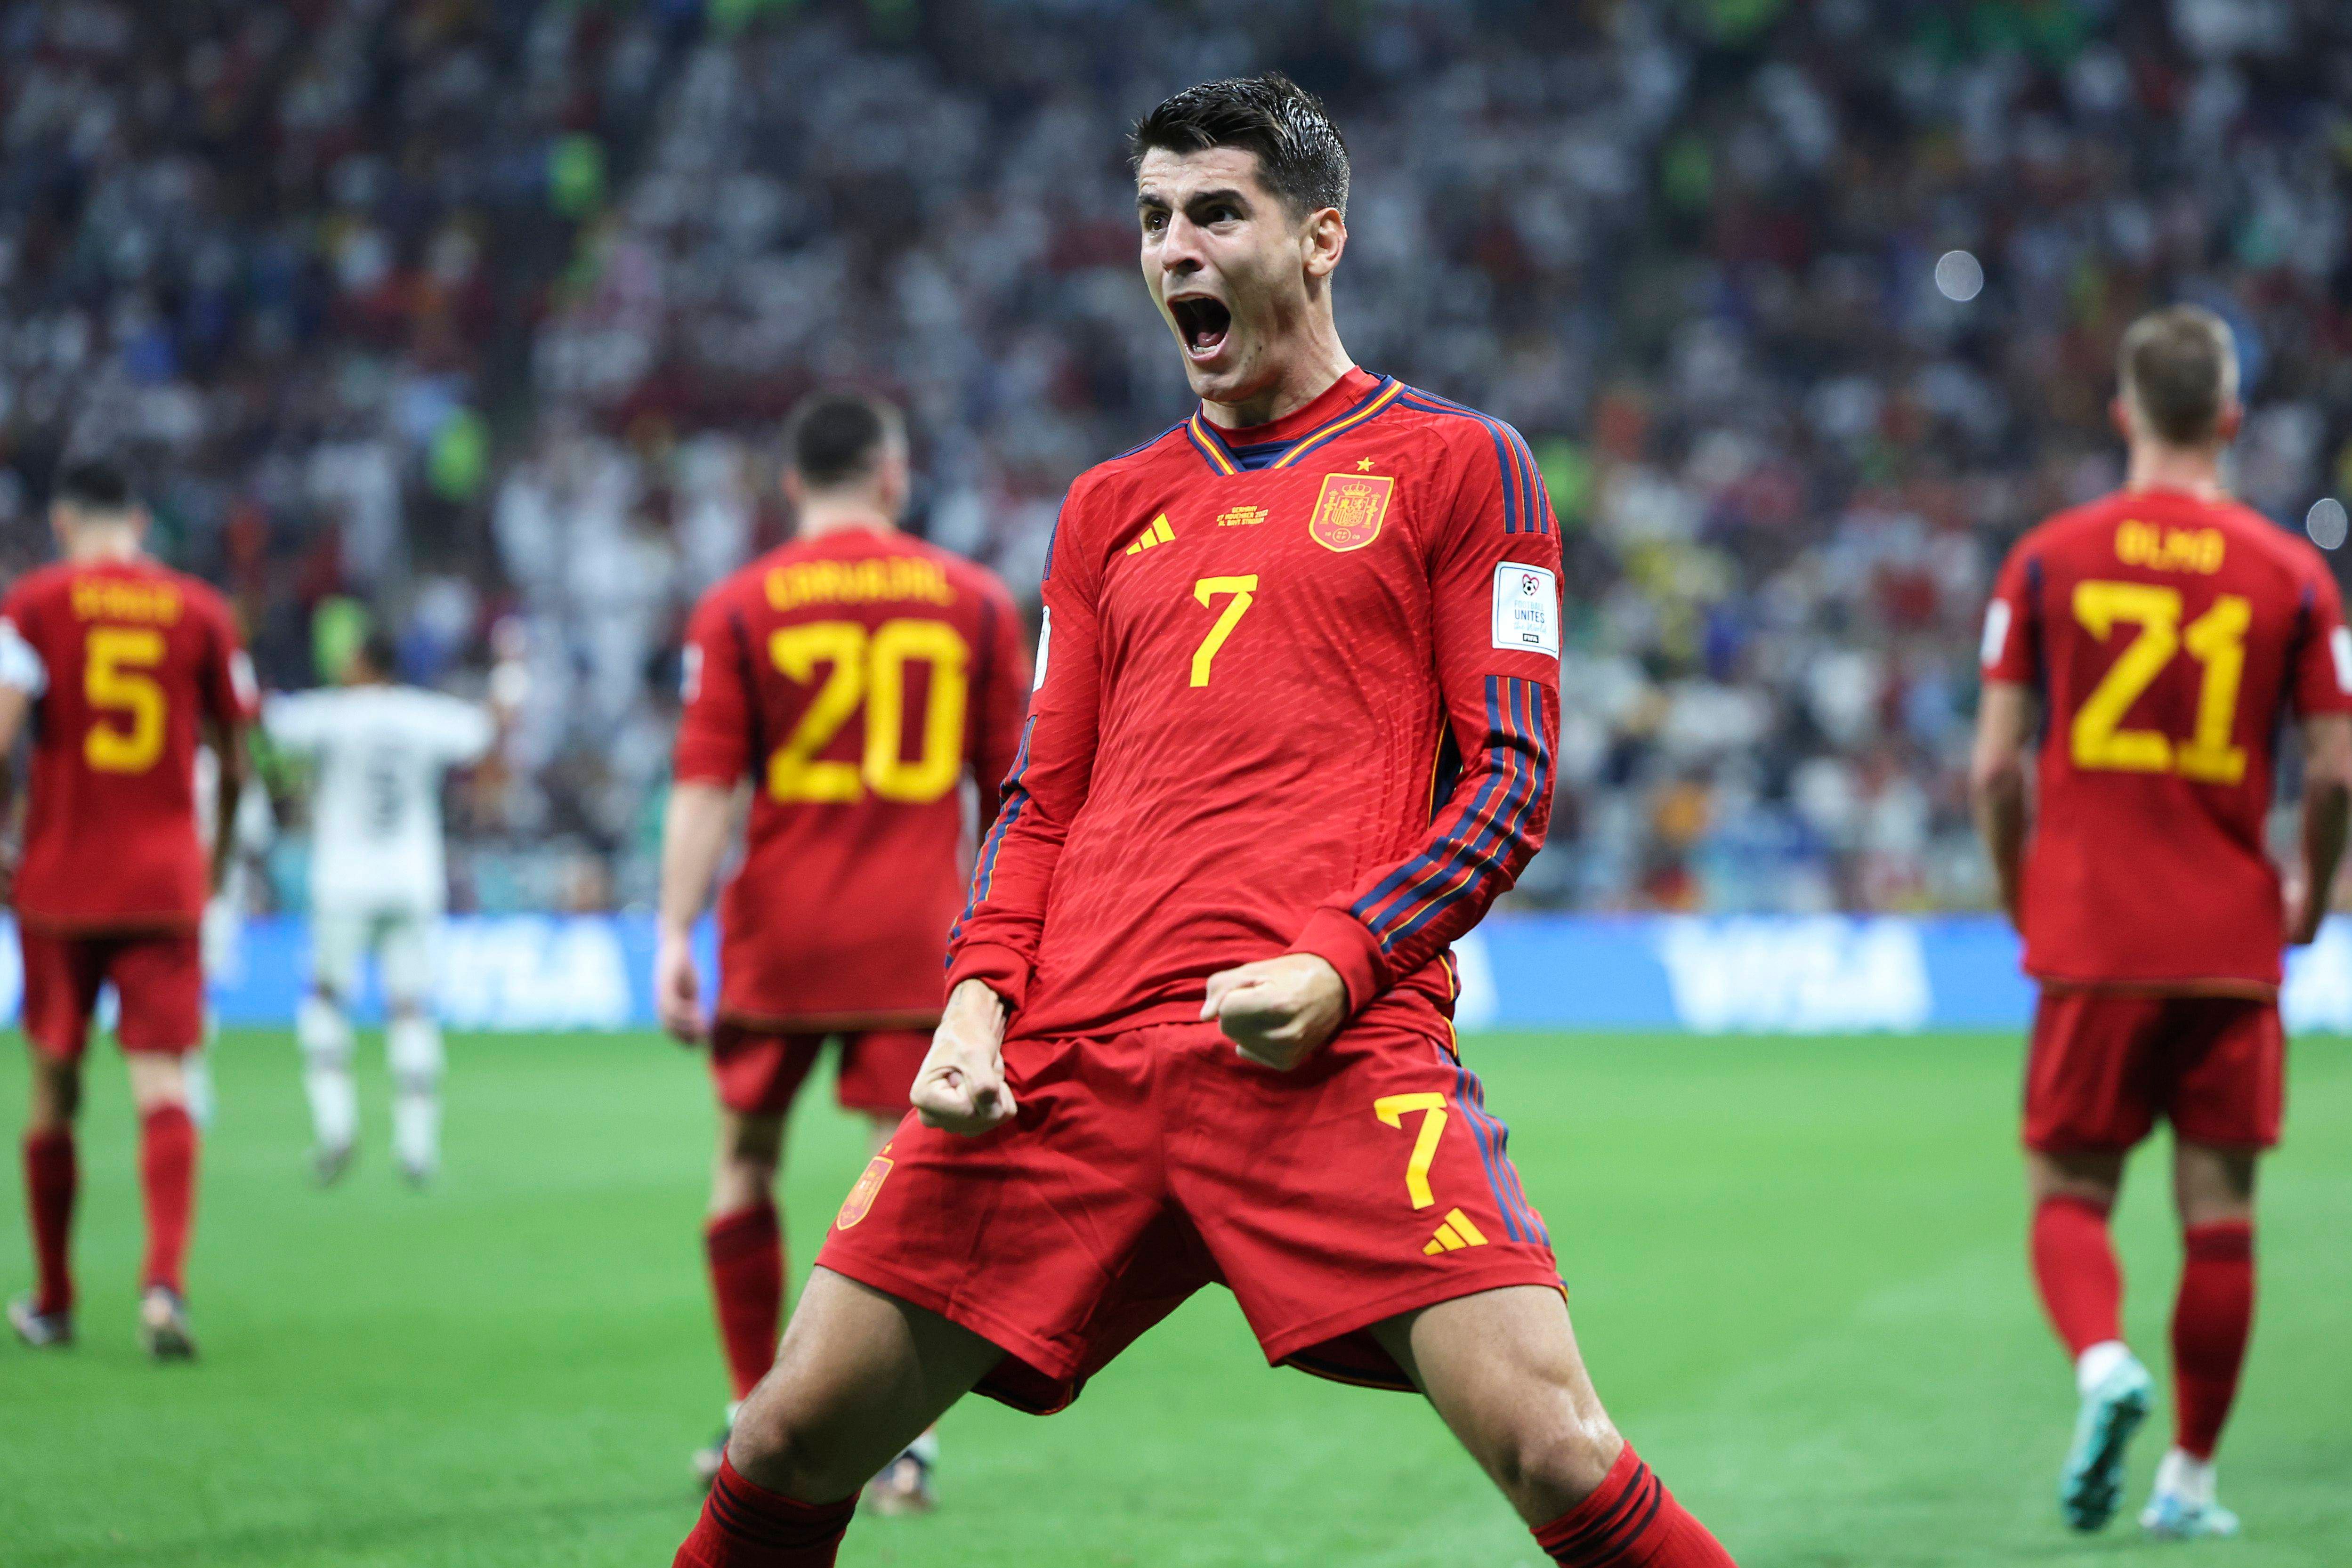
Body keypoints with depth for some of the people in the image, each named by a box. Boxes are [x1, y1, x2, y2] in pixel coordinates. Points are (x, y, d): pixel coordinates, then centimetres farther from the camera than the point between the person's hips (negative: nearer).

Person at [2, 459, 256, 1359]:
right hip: (166, 885, 1)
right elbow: (234, 764, 12)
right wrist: (218, 861, 27)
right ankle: (165, 1282, -27)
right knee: (162, 1087, -6)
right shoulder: (199, 611, 6)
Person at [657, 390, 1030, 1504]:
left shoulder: (739, 609, 1)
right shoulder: (974, 601, 5)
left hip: (779, 932, 0)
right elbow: (1014, 786, 8)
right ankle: (906, 1442, -8)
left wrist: (674, 936, -7)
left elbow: (705, 787, -6)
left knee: (746, 1155, 15)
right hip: (917, 936, 0)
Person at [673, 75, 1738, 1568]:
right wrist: (981, 993, 3)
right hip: (1069, 1052, 4)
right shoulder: (1110, 509, 23)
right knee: (794, 1440, 1)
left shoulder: (1457, 464, 10)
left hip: (1327, 1043, -4)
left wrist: (1336, 961, -12)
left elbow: (1513, 780, 3)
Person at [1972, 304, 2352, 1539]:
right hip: (2232, 942, 0)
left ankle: (2102, 1362, -21)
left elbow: (1996, 763, -1)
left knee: (2068, 1194, 8)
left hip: (2090, 936, 0)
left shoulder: (2048, 559, 0)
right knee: (2219, 1216, 8)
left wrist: (2021, 896, 15)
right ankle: (2189, 1477, 11)